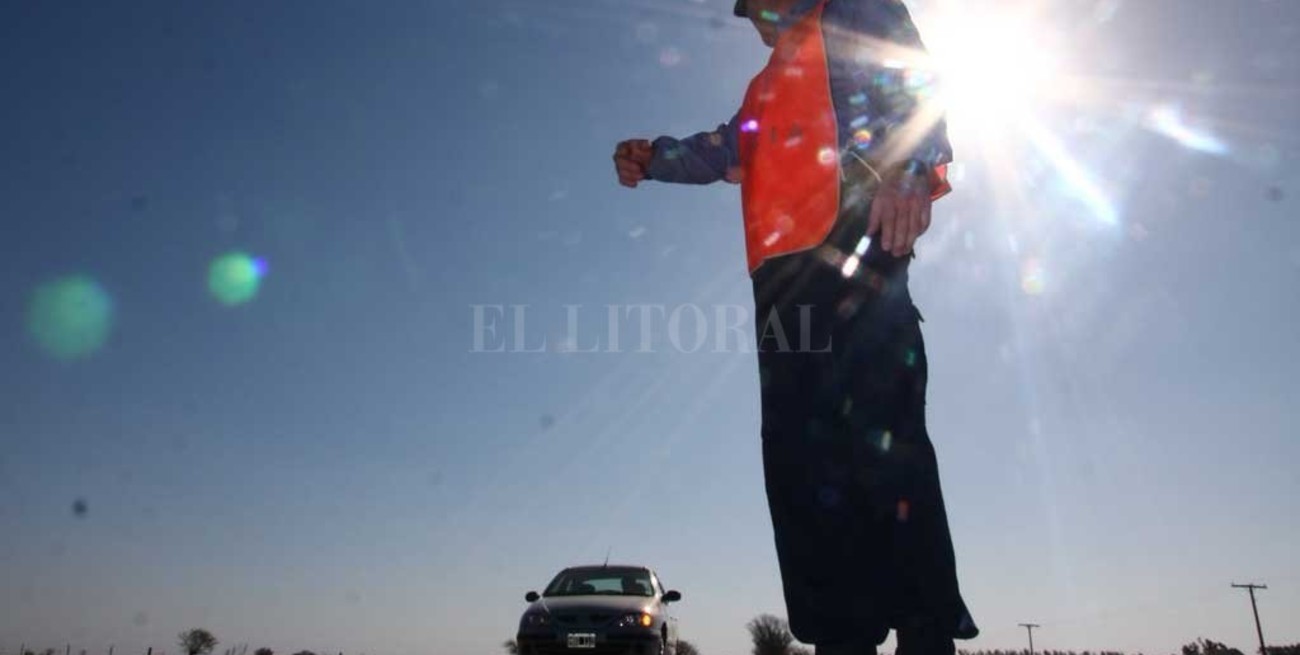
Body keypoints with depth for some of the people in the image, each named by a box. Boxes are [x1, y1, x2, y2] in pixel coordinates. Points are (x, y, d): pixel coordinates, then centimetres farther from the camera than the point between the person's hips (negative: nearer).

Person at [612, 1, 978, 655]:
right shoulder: (769, 86, 38)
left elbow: (913, 85, -1)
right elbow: (722, 150, 31)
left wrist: (906, 172, -20)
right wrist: (652, 157, 13)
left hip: (848, 239, -7)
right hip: (787, 269, 8)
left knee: (872, 428, -19)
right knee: (803, 446, -3)